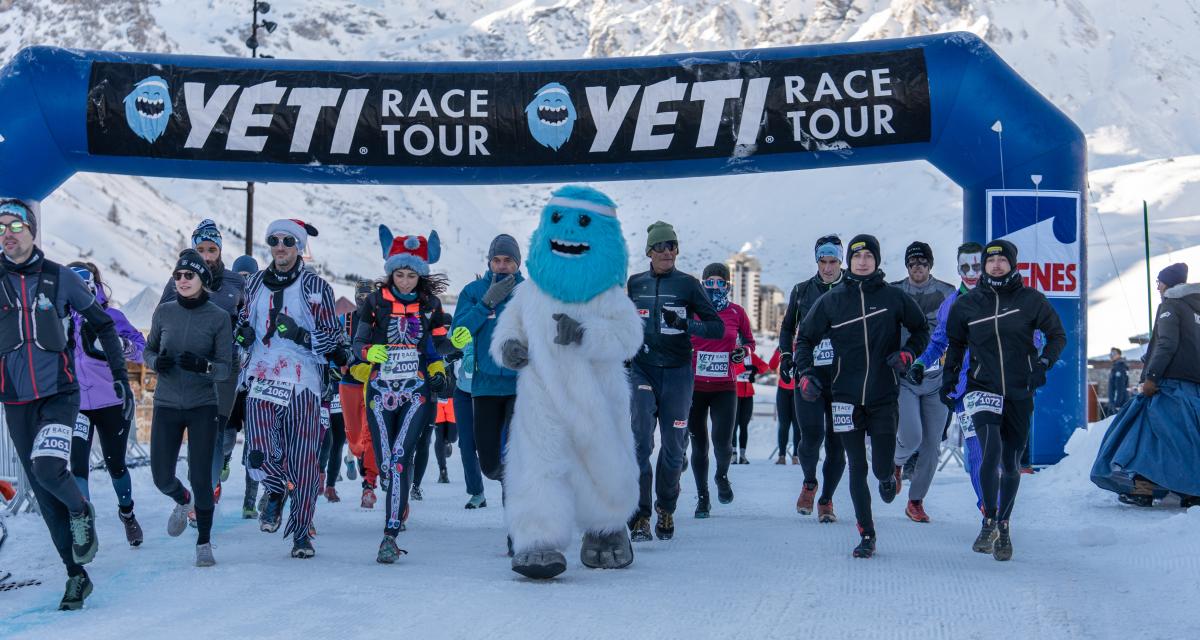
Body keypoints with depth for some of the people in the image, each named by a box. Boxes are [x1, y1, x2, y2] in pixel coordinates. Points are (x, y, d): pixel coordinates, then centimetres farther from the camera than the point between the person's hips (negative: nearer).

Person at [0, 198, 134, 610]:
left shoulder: (59, 278, -2)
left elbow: (102, 324, 7)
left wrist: (121, 377, 4)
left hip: (59, 394, -3)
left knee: (48, 470, -25)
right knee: (44, 495, 5)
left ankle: (81, 512, 8)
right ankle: (76, 575, 17)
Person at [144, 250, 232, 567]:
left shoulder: (219, 317, -5)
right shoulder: (164, 312, 1)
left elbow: (225, 368, -5)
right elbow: (149, 350, 13)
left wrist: (202, 365, -25)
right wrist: (156, 361, -9)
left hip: (202, 406, -2)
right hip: (166, 405, 3)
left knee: (201, 477, -7)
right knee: (162, 477, 3)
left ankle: (204, 543, 10)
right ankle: (183, 501, 39)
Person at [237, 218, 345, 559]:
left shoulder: (315, 286, 0)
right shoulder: (256, 283, 12)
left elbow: (332, 338, 0)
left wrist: (301, 335, -18)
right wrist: (241, 334, 5)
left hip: (302, 382, -2)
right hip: (261, 380, 2)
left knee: (302, 461, -1)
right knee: (260, 456, -13)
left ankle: (301, 532, 14)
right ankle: (275, 492, 21)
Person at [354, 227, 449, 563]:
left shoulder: (430, 304, 6)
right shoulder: (375, 302, 3)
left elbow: (437, 345, 16)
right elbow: (358, 343, 7)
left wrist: (438, 370, -2)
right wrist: (371, 351, -14)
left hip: (416, 392, -1)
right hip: (381, 391, 1)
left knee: (400, 457, -17)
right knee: (385, 463, -1)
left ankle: (391, 534, -19)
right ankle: (400, 504, 31)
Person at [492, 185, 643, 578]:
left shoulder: (608, 297, -4)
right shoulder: (530, 294, 4)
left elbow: (627, 335, -15)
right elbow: (508, 325, 16)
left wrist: (586, 334, -31)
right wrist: (508, 345, -7)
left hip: (597, 401, 0)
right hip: (542, 400, 0)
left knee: (607, 471, 15)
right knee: (539, 468, -17)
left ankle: (607, 530, 41)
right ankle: (538, 542, -21)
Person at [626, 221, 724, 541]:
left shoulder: (688, 284, 1)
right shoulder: (635, 283, 9)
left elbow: (718, 327, -2)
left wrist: (685, 324, -18)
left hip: (677, 373, -1)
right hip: (641, 370, 1)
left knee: (673, 446, 5)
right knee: (640, 442, -13)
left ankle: (666, 511, 25)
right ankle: (639, 517, -13)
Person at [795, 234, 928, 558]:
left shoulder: (894, 297, 2)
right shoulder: (832, 301, 4)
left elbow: (921, 330, 14)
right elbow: (804, 338, 11)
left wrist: (908, 352, -5)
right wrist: (805, 373, -3)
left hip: (884, 396, -1)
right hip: (847, 396, 1)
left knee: (882, 467, -5)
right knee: (857, 467, 1)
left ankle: (887, 478, 34)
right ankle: (866, 536, 9)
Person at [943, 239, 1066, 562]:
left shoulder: (1030, 299, -1)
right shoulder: (967, 304, 3)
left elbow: (1057, 334, 9)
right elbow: (955, 342, 19)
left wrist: (1043, 364, -7)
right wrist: (949, 375, 7)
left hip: (1020, 393, 1)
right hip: (982, 388, -1)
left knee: (1011, 464, 9)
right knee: (991, 451, -21)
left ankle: (1004, 526, 25)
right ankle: (989, 522, -6)